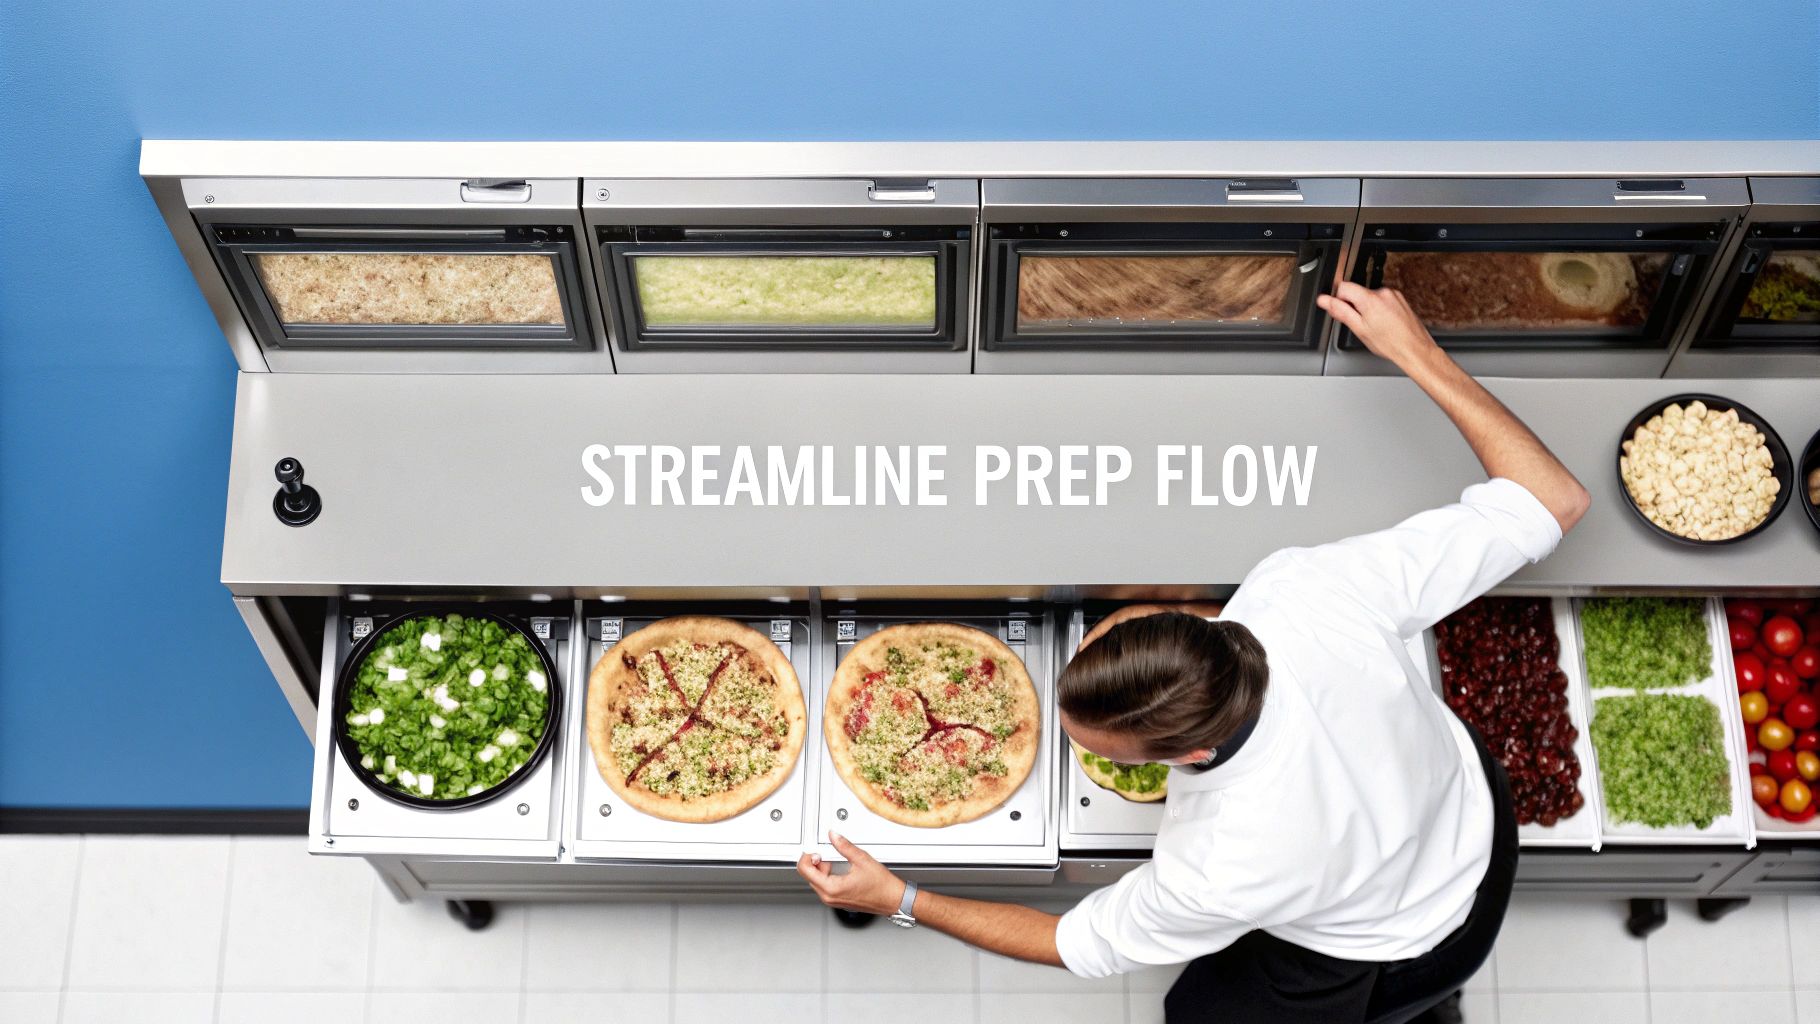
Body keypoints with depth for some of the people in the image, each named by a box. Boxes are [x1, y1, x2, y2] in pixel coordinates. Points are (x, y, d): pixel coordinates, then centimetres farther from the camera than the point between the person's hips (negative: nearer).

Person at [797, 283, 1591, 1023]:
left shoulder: (1220, 874, -45)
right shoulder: (1306, 589, -39)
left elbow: (1082, 946, -20)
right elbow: (1555, 499, -25)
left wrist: (898, 901, -14)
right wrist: (1419, 353, -22)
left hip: (1382, 943, -4)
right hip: (1467, 807, 4)